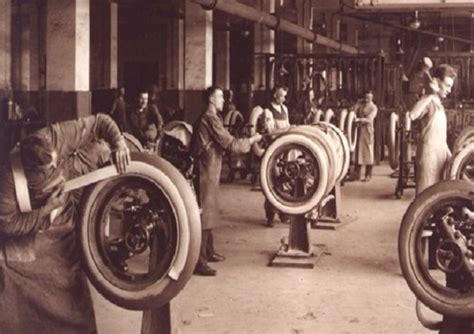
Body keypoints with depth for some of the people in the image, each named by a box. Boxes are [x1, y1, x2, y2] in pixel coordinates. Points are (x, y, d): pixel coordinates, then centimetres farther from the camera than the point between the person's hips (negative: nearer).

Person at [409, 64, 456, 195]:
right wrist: (430, 95, -29)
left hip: (440, 155, 10)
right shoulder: (428, 101, -11)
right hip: (429, 155, -9)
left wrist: (450, 155, 21)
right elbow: (413, 115, -35)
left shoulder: (438, 104, 19)